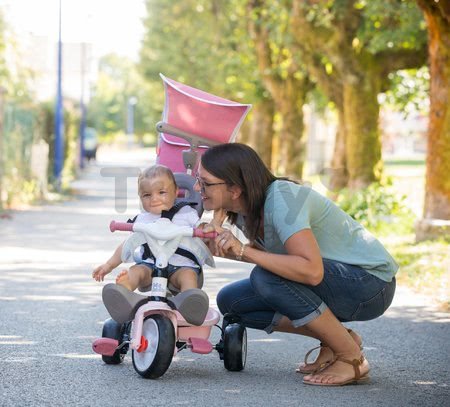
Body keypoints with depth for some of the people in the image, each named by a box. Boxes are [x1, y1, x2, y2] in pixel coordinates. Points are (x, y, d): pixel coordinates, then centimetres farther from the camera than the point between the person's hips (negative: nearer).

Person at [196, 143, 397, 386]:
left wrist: (243, 251, -35)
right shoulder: (245, 207, 0)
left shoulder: (280, 200, -28)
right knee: (230, 300, 1)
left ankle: (351, 358, -15)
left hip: (371, 284, -9)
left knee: (266, 277, -30)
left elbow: (312, 271, -37)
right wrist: (223, 248, -12)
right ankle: (337, 339, 6)